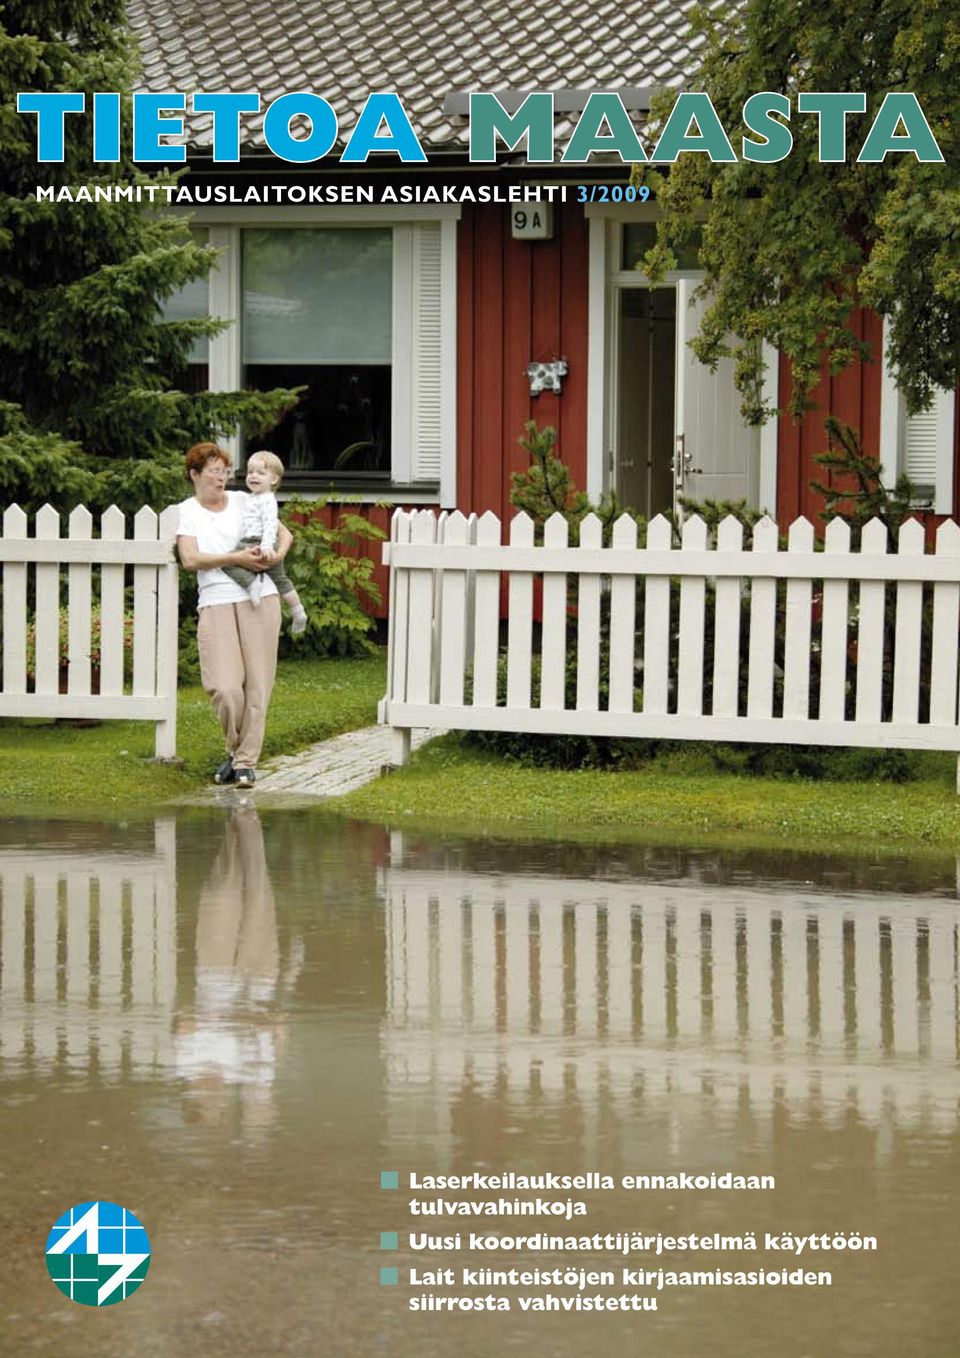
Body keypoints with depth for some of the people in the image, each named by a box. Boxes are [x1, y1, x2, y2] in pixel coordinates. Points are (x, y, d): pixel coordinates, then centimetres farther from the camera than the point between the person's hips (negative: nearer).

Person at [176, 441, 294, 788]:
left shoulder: (242, 501, 15)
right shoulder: (187, 512, 9)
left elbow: (284, 533, 20)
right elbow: (189, 559, -6)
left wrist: (278, 554, -3)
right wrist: (235, 558, -13)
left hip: (260, 599, 2)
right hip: (215, 603, -2)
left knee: (257, 684, -3)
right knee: (225, 688, -14)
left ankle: (246, 761, 5)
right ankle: (235, 749, 12)